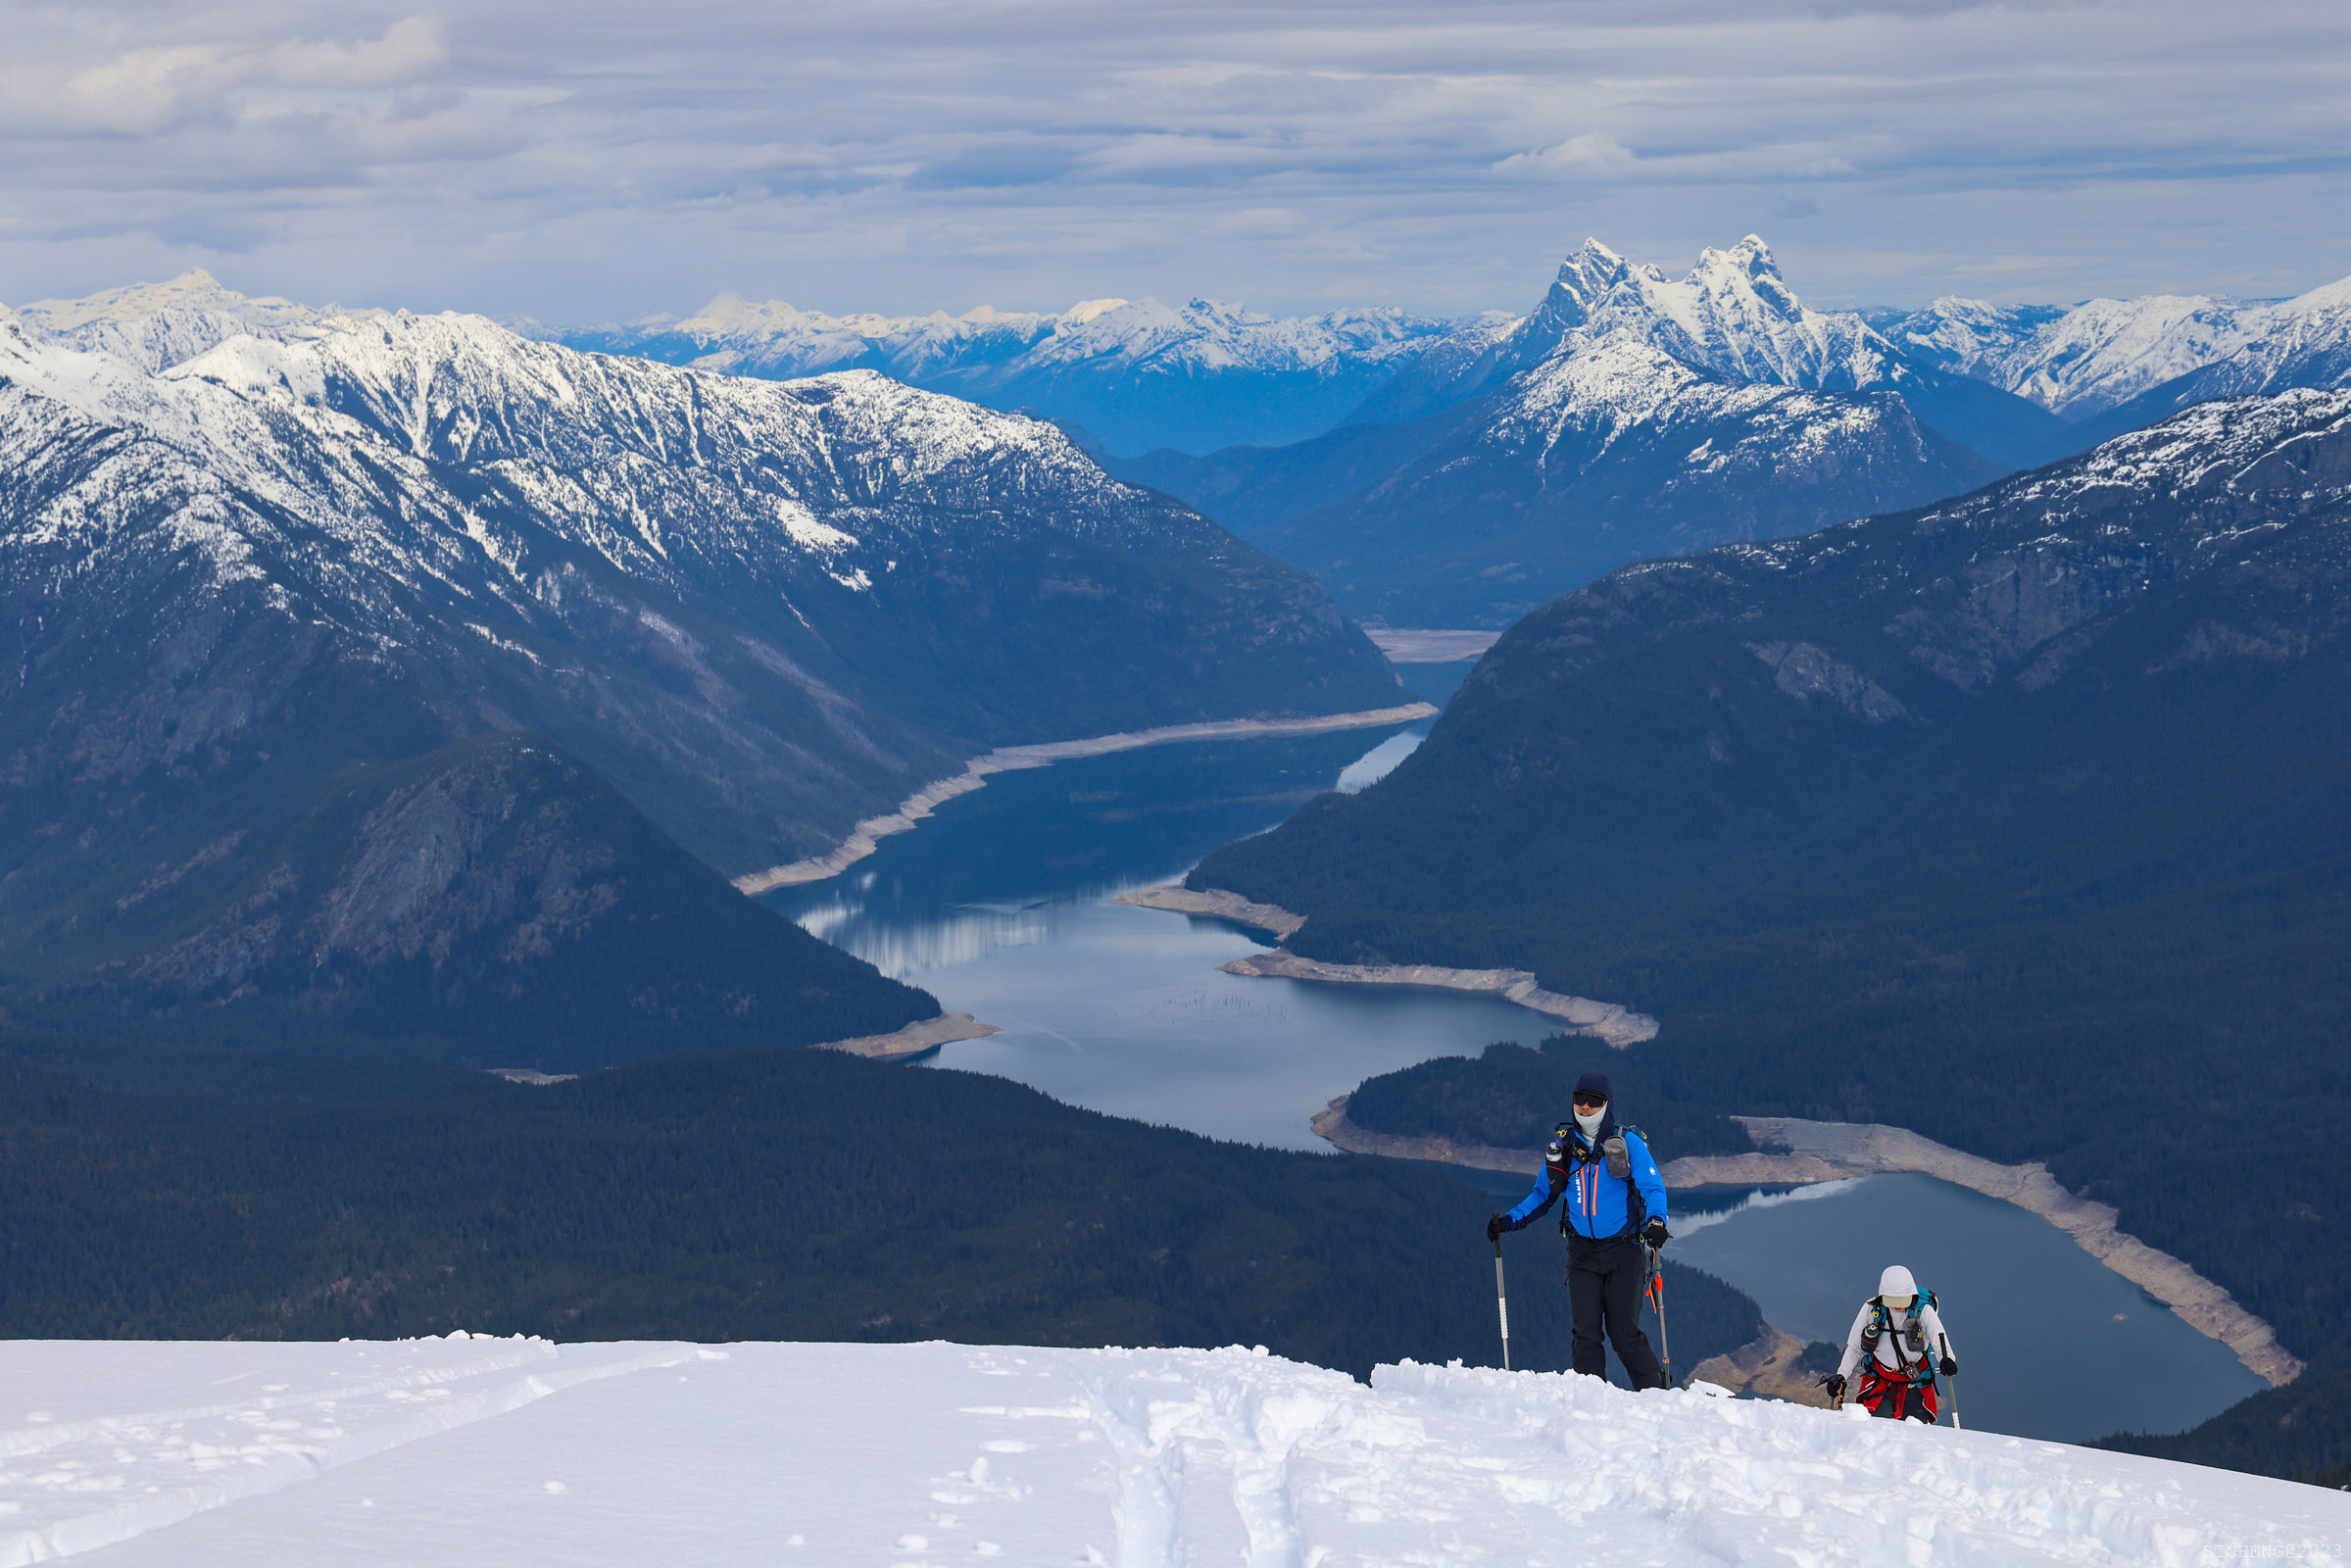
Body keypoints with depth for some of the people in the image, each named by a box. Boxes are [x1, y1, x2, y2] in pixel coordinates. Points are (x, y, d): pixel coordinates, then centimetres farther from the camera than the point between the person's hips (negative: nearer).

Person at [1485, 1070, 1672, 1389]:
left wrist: (1656, 1220, -31)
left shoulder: (1628, 1143, -3)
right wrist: (1509, 1221, 3)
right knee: (1586, 1332, -5)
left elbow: (1653, 1188, -10)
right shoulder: (1563, 1145, 8)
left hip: (1623, 1251, -3)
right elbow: (1543, 1195, 17)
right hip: (1582, 1254, 3)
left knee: (1624, 1333, -6)